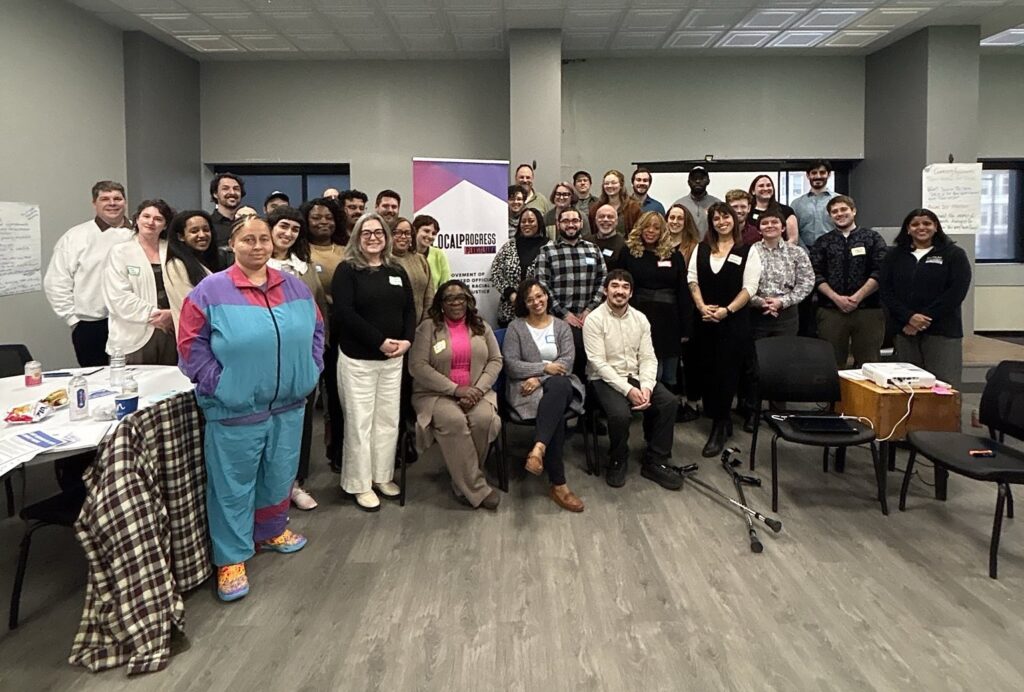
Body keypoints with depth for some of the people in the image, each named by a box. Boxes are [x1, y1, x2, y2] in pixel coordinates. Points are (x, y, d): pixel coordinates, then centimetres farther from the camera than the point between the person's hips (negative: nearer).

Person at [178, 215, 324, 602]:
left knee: (279, 476, 18)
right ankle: (231, 559, 17)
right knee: (233, 485, 4)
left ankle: (271, 531, 40)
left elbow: (315, 330, 15)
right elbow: (191, 344, -7)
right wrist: (217, 383, -11)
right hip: (234, 410, -5)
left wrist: (310, 371, 6)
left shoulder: (295, 288, 7)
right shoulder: (210, 291, -7)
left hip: (288, 404, 5)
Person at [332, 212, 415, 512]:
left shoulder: (396, 271, 11)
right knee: (360, 422, 1)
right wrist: (380, 341, -19)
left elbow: (410, 309, 10)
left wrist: (406, 340, -8)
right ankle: (360, 485, 13)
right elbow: (345, 312, -16)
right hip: (357, 358, -5)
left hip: (392, 359, 5)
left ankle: (382, 476, 25)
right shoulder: (347, 270, -5)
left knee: (388, 419, 11)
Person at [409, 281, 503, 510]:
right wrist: (455, 390, -16)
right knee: (454, 421, -34)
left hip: (476, 393, 3)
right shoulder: (428, 328, 0)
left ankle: (464, 480, -9)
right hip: (436, 394, -2)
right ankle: (476, 487, -22)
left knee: (483, 419, -29)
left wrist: (478, 389, -11)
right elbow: (418, 366, -10)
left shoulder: (481, 326, 12)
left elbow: (495, 360, 8)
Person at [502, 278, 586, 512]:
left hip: (559, 383, 2)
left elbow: (567, 361, 1)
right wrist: (545, 367, -11)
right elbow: (511, 365, -3)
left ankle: (538, 448, -50)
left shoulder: (561, 327, 16)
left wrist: (539, 378, -14)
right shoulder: (516, 327, 8)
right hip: (525, 387, -2)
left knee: (560, 385, -39)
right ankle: (558, 484, -35)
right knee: (556, 413, -36)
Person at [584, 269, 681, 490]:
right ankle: (617, 462, -3)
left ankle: (655, 462, -2)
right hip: (605, 379, -5)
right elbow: (598, 362, -16)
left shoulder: (640, 318, 6)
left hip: (636, 376, 5)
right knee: (620, 413, -32)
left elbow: (648, 358, 2)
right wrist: (627, 389, -24)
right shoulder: (595, 319, -10)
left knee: (668, 402, -18)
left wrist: (646, 387, -17)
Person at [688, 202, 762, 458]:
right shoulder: (701, 249, 10)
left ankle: (719, 429, 3)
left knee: (726, 372, -4)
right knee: (707, 370, 6)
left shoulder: (747, 251, 0)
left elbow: (749, 287, -6)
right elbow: (692, 279, 5)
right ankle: (723, 421, 20)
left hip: (733, 320, -4)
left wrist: (726, 310, -14)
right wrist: (702, 307, -9)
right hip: (705, 320, 4)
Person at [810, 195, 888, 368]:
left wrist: (858, 297, -12)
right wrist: (836, 297, -10)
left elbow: (879, 272, -1)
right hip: (831, 310, 1)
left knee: (869, 363, 1)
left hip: (868, 310, -1)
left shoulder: (872, 238, 9)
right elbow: (816, 275, 3)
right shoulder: (822, 243, 13)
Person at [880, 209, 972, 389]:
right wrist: (909, 317, -11)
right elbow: (885, 291, 4)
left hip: (942, 331, -2)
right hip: (905, 331, 3)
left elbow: (957, 291, -5)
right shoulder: (895, 256, 12)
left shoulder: (954, 254, 5)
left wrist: (925, 318, -13)